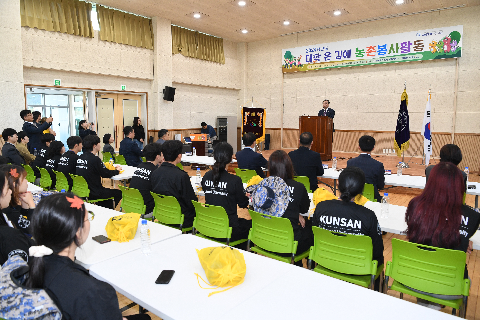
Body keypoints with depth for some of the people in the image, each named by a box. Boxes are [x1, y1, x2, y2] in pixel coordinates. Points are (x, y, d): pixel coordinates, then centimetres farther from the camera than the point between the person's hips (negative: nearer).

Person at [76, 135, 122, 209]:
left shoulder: (80, 158, 4)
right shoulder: (95, 159, -20)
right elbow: (106, 174, -13)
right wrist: (117, 170, 5)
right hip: (92, 194, -9)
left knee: (106, 191, 29)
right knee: (118, 193, 5)